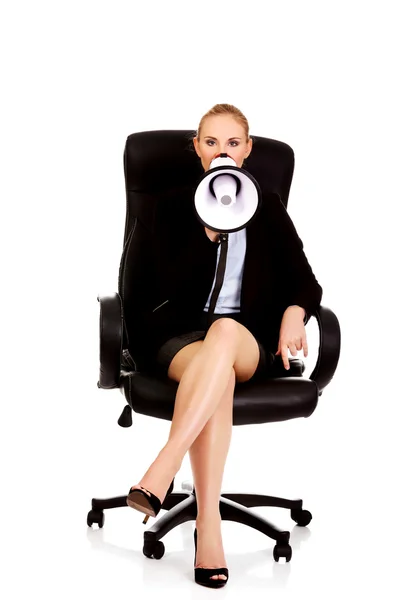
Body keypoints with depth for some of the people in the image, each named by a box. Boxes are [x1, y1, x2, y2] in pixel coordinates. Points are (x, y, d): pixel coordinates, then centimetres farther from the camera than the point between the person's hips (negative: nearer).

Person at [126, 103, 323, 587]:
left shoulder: (268, 209, 16)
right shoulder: (176, 207, 12)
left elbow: (305, 281, 11)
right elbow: (170, 288, 0)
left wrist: (294, 312, -11)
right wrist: (209, 231, -11)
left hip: (249, 341, 0)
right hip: (182, 336, 0)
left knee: (224, 330, -40)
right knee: (219, 375, -39)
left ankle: (162, 470, -50)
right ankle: (208, 527, -48)